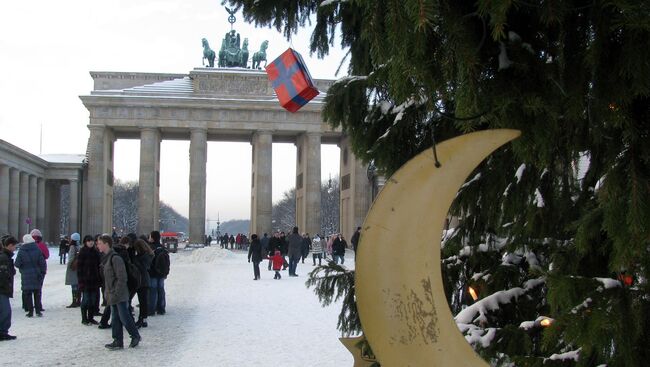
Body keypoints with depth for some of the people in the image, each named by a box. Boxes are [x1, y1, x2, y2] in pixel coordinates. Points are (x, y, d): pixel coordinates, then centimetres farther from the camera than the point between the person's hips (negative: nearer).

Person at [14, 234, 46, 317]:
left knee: (27, 294, 6)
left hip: (26, 277, -2)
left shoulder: (21, 251, -9)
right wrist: (42, 272, 6)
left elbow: (17, 264, -7)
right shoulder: (37, 250, -5)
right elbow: (42, 263, -4)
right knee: (37, 293, 10)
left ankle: (30, 311, 5)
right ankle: (38, 311, 10)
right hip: (36, 275, 2)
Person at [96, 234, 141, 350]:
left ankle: (135, 336, 16)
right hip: (112, 295, 9)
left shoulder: (115, 258, -18)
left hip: (120, 294, -9)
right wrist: (107, 292, 16)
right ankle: (118, 342, 15)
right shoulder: (106, 258, 12)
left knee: (124, 317, -2)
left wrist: (116, 293, -20)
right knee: (115, 318, 10)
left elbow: (121, 278, -20)